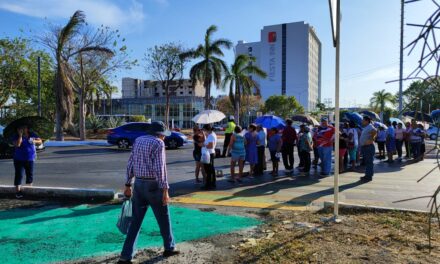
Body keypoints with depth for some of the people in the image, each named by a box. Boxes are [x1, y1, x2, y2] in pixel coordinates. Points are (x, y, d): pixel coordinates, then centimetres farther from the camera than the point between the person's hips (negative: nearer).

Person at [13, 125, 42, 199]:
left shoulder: (32, 135, 3)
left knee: (30, 174, 8)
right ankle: (18, 191, -4)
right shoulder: (17, 137, -6)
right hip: (19, 159, -3)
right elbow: (17, 145, -23)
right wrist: (20, 135, -22)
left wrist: (34, 141, -14)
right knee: (19, 175, -5)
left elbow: (40, 141, 6)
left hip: (30, 159, 3)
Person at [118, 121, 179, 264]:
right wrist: (165, 190, -18)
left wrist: (128, 185, 16)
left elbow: (130, 164, 12)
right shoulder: (158, 143, -11)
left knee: (136, 221, 10)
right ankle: (169, 248, 29)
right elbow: (160, 169, -19)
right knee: (163, 218, 13)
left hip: (138, 184, 6)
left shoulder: (138, 140, 11)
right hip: (153, 185, -6)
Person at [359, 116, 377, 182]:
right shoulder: (365, 127, 19)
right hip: (364, 147, 11)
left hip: (368, 147, -11)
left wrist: (371, 139, -26)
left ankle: (369, 176, -5)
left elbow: (375, 131, -34)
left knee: (369, 162, -7)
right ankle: (367, 175, 22)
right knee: (366, 162, 15)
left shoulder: (370, 127, -13)